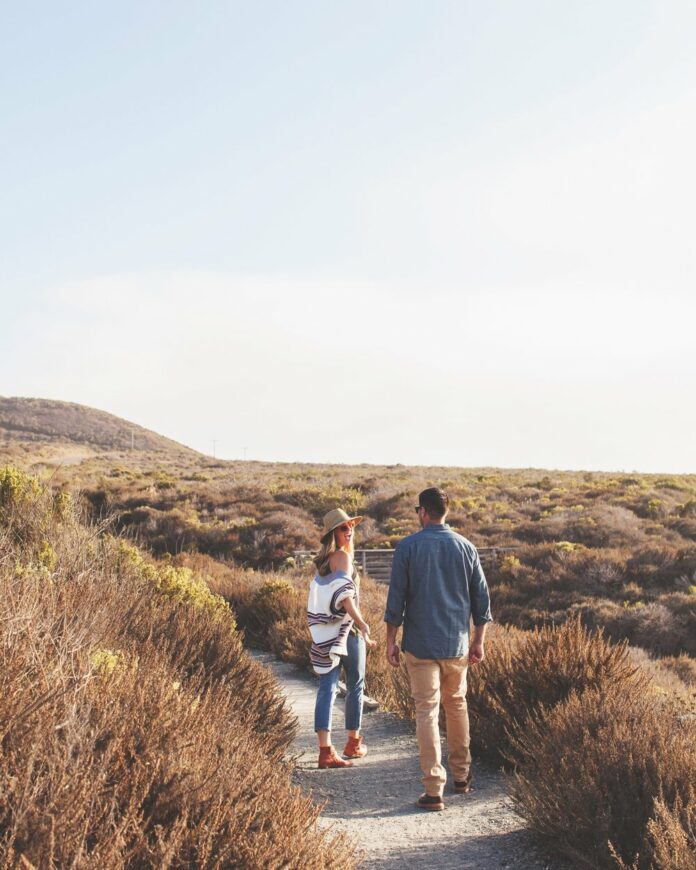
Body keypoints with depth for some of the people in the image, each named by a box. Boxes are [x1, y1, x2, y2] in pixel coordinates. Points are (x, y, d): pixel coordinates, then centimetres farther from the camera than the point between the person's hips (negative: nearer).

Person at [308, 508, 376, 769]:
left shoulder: (322, 560, 13)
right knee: (355, 685, 11)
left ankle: (325, 750, -7)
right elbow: (343, 594, -22)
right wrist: (362, 623, -29)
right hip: (346, 628, -7)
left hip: (325, 630, 7)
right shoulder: (343, 556, -12)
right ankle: (353, 743, 23)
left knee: (327, 688, 0)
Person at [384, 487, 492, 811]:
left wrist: (391, 640, 0)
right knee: (457, 705, 20)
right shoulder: (466, 547, 3)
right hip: (457, 644, 3)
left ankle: (434, 790, -3)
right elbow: (481, 597, 6)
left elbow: (396, 596, -7)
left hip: (420, 644, -3)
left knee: (426, 713, -1)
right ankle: (461, 775, 30)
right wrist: (478, 640, 14)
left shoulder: (407, 547, -7)